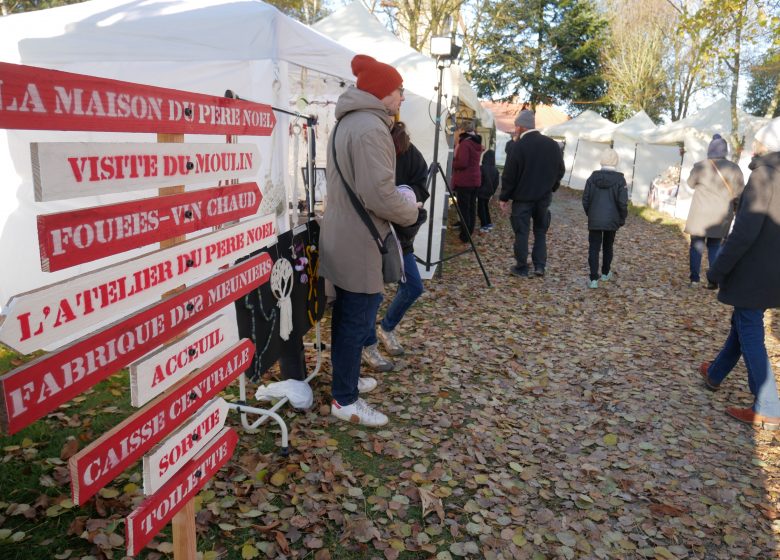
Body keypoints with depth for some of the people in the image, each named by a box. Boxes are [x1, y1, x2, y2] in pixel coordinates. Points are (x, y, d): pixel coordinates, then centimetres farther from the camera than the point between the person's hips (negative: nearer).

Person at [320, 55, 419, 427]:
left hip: (342, 238, 11)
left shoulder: (347, 123, 15)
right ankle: (344, 400, 12)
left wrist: (400, 203, 13)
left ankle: (345, 379, 36)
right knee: (357, 320, 0)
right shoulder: (370, 127, -20)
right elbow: (379, 195, -27)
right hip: (359, 243, -11)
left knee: (347, 315, 20)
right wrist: (411, 212, -9)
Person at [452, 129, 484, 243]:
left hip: (464, 181, -8)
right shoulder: (477, 144, 13)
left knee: (463, 208, -5)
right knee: (471, 207, 12)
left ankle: (464, 236, -5)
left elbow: (462, 163, -21)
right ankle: (469, 234, 18)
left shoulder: (465, 143, -14)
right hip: (475, 181, 8)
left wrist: (451, 162, -5)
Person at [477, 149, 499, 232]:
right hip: (489, 193, 6)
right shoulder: (495, 170, 1)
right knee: (486, 207, 20)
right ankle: (489, 224, 24)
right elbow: (496, 183, 6)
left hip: (481, 192, -6)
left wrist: (476, 191, -6)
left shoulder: (481, 168, -18)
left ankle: (484, 226, -2)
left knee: (481, 209, 1)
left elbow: (478, 181, -16)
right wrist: (492, 192, 15)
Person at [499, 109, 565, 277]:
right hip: (544, 197, 5)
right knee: (541, 232, 15)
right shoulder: (552, 144, 2)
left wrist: (504, 197, -4)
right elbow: (560, 170, 10)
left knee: (521, 232, 5)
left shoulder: (518, 146, -14)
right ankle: (540, 266, 12)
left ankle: (521, 267, 10)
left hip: (522, 197, -4)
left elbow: (509, 175, -13)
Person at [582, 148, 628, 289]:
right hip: (612, 220, 0)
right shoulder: (620, 180, -8)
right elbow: (623, 203, -9)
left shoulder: (593, 177, -2)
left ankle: (594, 279, -9)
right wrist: (622, 218, 6)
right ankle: (605, 273, 33)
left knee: (594, 248, 1)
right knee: (608, 247, 19)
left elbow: (585, 199, 1)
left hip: (594, 220, 0)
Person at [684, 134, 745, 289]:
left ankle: (695, 279, 4)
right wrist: (735, 211, 16)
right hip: (721, 216, 2)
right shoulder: (734, 169, -1)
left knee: (696, 245, 7)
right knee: (714, 247, 12)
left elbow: (691, 183, 10)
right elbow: (739, 194, 4)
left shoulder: (701, 166, -8)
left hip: (700, 215, -2)